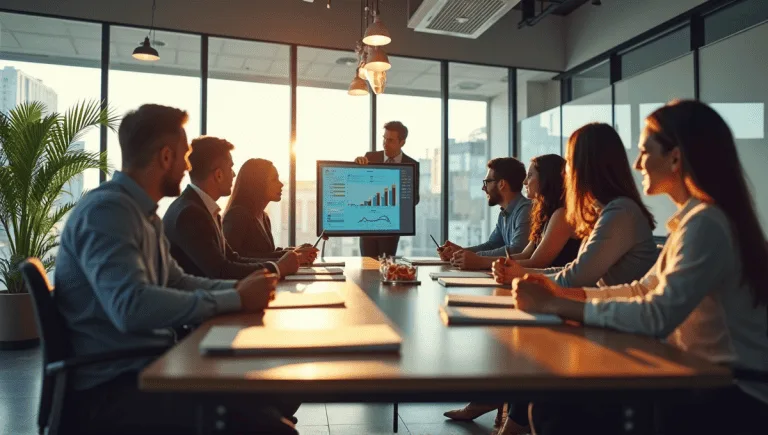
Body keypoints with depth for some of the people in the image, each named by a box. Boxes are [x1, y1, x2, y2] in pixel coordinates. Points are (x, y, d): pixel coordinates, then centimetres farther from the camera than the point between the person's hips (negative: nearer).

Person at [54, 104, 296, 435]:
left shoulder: (142, 212, 12)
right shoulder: (106, 209, -19)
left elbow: (176, 282, 17)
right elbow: (131, 306, -32)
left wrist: (237, 288, 1)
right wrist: (236, 301, -24)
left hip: (145, 366, 9)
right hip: (110, 388, -9)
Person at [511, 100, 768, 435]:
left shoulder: (706, 224, -21)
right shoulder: (694, 218, 10)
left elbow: (657, 315, -29)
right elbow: (644, 290, 13)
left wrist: (554, 306, -24)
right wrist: (562, 293, 2)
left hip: (734, 397, -8)